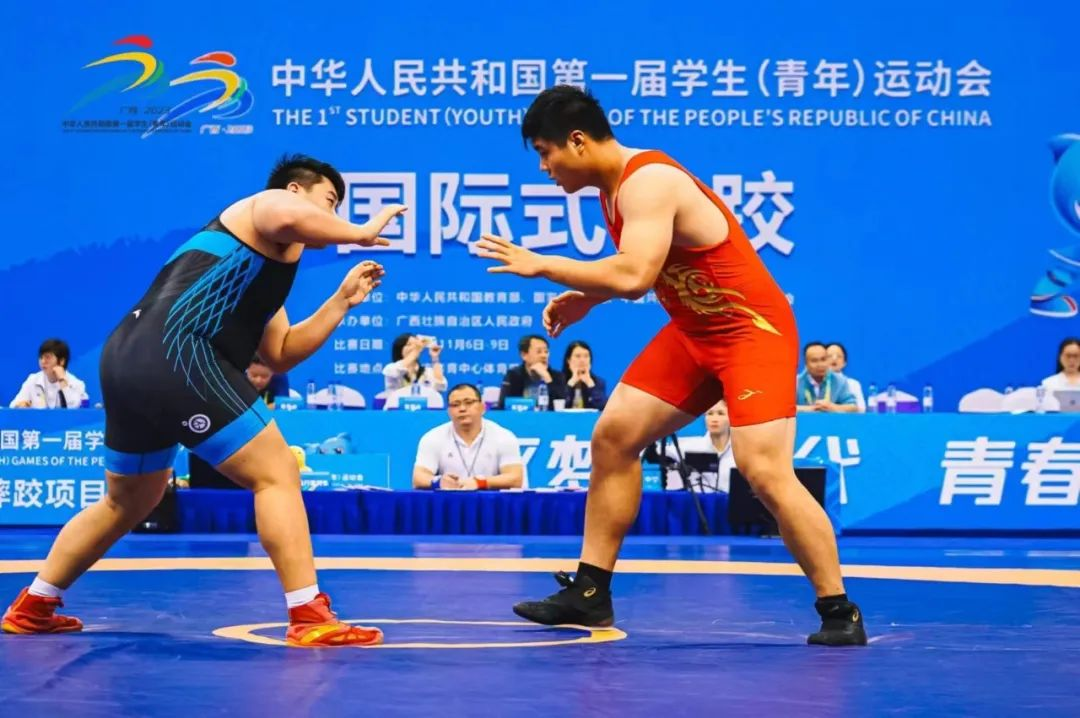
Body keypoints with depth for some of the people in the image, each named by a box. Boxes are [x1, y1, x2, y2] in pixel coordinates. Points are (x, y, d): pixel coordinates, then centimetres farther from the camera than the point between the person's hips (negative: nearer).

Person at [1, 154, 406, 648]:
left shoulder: (259, 274, 33)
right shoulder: (267, 205, 7)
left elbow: (281, 355, 30)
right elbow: (290, 219, -20)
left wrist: (341, 301, 28)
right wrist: (361, 233, -6)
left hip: (129, 359, 10)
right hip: (177, 357, -10)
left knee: (129, 501, 26)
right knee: (277, 474, -7)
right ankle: (309, 619, -12)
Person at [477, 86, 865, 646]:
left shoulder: (648, 181, -23)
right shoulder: (615, 185, 7)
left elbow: (634, 275, -35)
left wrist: (540, 265, -26)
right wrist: (584, 299, 5)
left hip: (752, 328, -10)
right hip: (694, 330, 10)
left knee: (763, 468, -20)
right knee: (613, 435, 5)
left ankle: (839, 612, -9)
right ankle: (589, 593, 12)